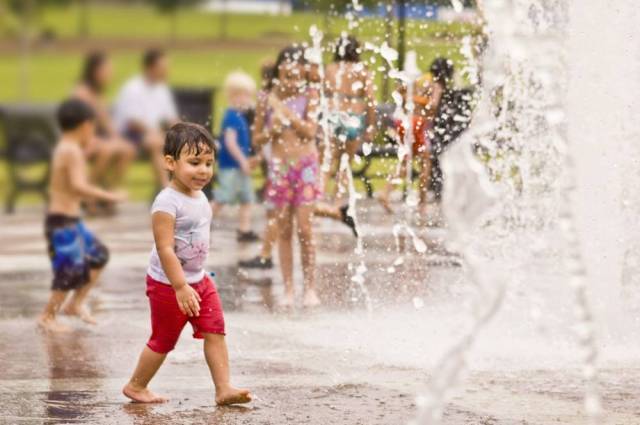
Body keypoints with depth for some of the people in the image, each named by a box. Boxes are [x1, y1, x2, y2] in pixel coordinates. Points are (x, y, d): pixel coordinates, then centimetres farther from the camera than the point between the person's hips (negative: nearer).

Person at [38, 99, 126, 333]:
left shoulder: (63, 148, 12)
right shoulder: (73, 151, -19)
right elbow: (78, 186, -29)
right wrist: (109, 196, -26)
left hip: (69, 219, 11)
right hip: (63, 221, -11)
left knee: (98, 255, 17)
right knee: (72, 270, -6)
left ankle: (75, 303, 23)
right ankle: (47, 317, 4)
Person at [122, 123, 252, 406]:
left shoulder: (199, 197, 5)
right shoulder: (167, 202, -24)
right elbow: (165, 249, -27)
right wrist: (180, 287, -30)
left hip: (198, 280, 8)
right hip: (168, 285, -8)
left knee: (215, 332, 0)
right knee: (163, 340, 6)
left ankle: (224, 389, 0)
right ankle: (135, 386, 24)